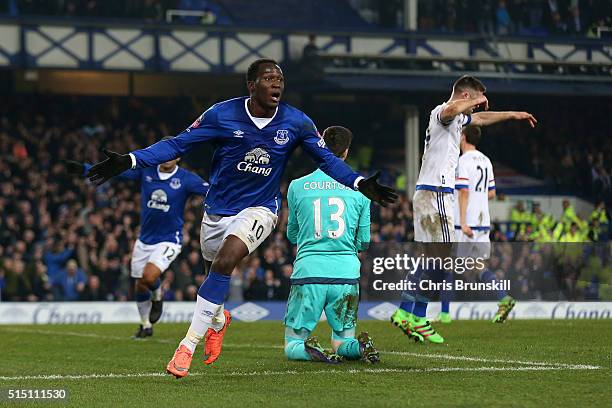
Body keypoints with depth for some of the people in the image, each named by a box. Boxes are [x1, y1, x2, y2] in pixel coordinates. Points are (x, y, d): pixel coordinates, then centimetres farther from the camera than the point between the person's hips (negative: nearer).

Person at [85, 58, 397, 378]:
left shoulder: (297, 123, -10)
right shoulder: (222, 115, -13)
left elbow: (327, 159, 2)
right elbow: (177, 145, -9)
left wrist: (360, 184, -12)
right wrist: (128, 162, -18)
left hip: (259, 209, -2)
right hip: (218, 208, 2)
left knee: (226, 259, -26)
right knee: (215, 271, 15)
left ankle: (189, 345, -20)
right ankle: (218, 319, 54)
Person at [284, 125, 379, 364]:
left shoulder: (297, 187, 2)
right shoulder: (359, 189, 4)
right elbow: (364, 242, 10)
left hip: (308, 273, -1)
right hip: (346, 273, 1)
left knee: (292, 346, 9)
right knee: (342, 342, 16)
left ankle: (310, 350, -25)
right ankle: (361, 345, -17)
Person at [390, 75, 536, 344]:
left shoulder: (459, 119, 23)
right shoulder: (442, 112, -9)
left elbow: (480, 118, 43)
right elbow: (452, 109, -36)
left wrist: (513, 115, 51)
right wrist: (478, 100, -18)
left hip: (426, 193, 10)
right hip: (436, 192, -10)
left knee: (433, 259, 8)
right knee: (441, 256, -10)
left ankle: (405, 312, 6)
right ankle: (416, 318, -10)